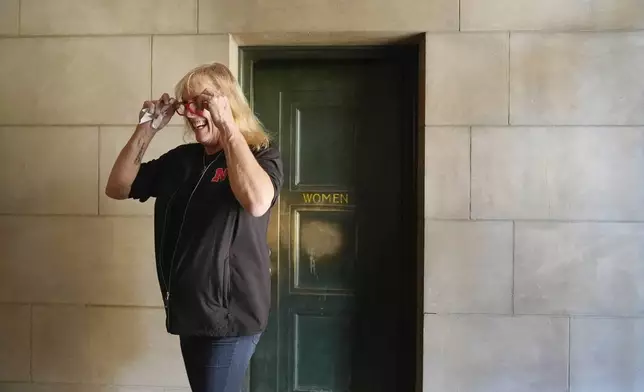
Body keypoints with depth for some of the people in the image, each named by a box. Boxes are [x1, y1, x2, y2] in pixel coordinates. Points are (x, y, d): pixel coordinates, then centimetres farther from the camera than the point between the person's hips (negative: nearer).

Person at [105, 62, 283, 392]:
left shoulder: (261, 155, -9)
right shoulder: (181, 158, 9)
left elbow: (257, 202, -31)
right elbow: (117, 188, 10)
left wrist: (227, 126, -26)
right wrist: (146, 129, -1)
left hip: (230, 312, -6)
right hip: (188, 309, 6)